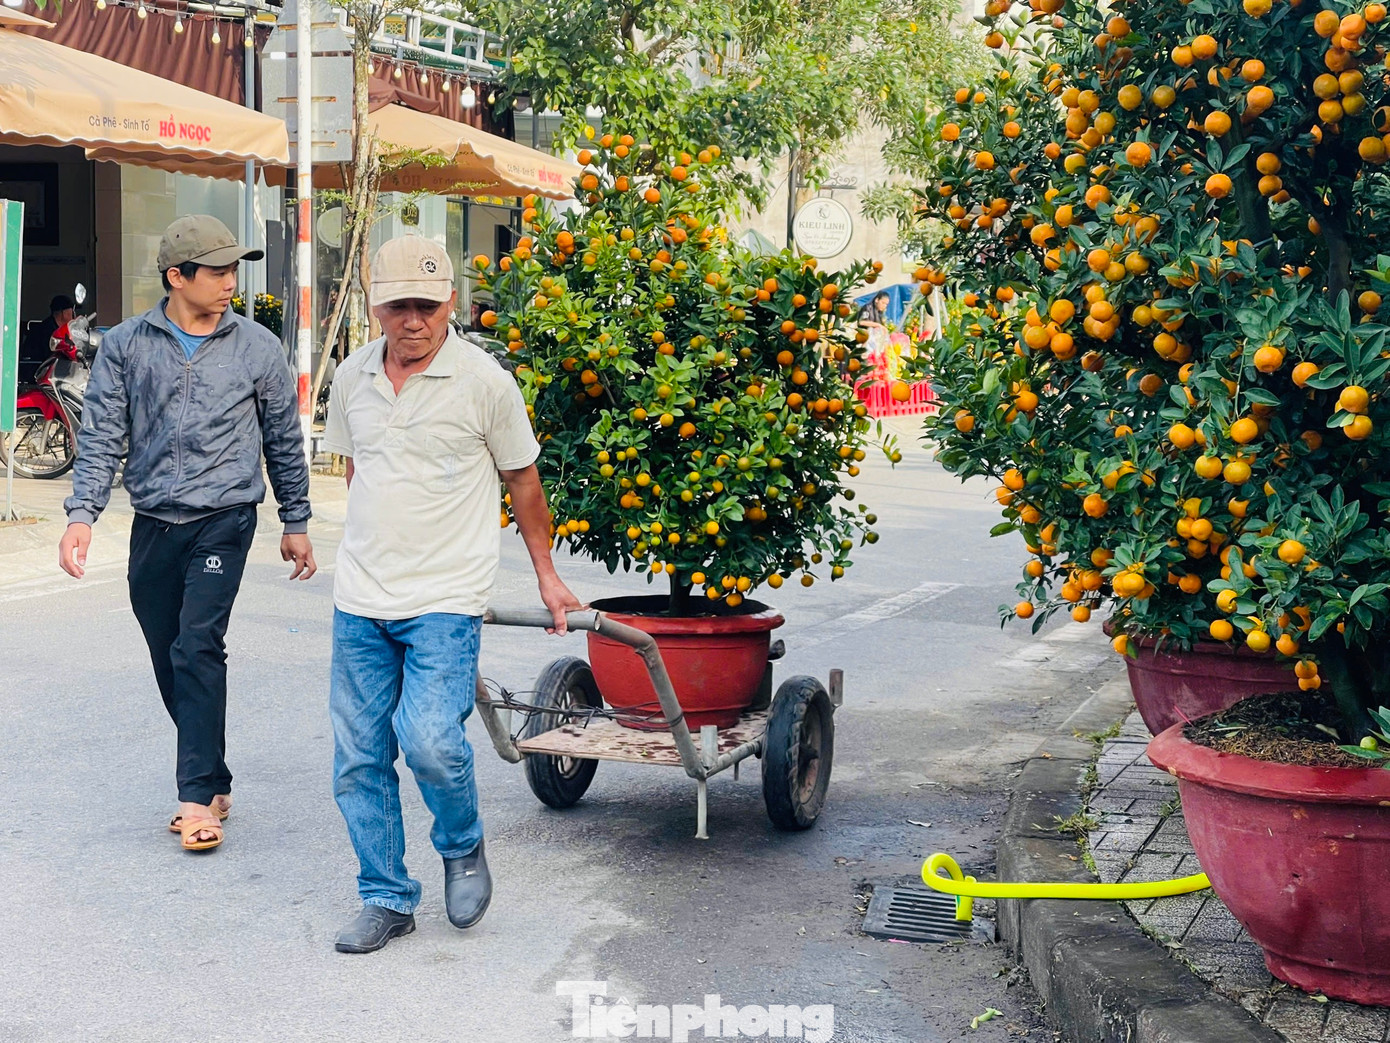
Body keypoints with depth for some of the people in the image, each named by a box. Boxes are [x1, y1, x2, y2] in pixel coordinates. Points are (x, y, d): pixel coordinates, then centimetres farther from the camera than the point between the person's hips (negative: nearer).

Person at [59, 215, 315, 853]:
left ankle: (198, 797, -10)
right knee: (169, 661, 8)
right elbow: (102, 436, 0)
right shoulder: (125, 346, 3)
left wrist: (296, 522, 14)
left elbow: (283, 441, 10)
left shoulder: (257, 348, 2)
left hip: (224, 519, -3)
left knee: (198, 649, -15)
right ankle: (214, 781, 23)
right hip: (153, 522, 3)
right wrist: (82, 513, -13)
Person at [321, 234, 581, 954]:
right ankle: (387, 900, 21)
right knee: (358, 759, 6)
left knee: (430, 740, -20)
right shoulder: (353, 375, 6)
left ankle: (463, 848, 11)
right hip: (359, 599, 5)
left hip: (447, 599, -5)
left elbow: (522, 480, 5)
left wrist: (546, 575, 13)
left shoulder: (484, 380, -7)